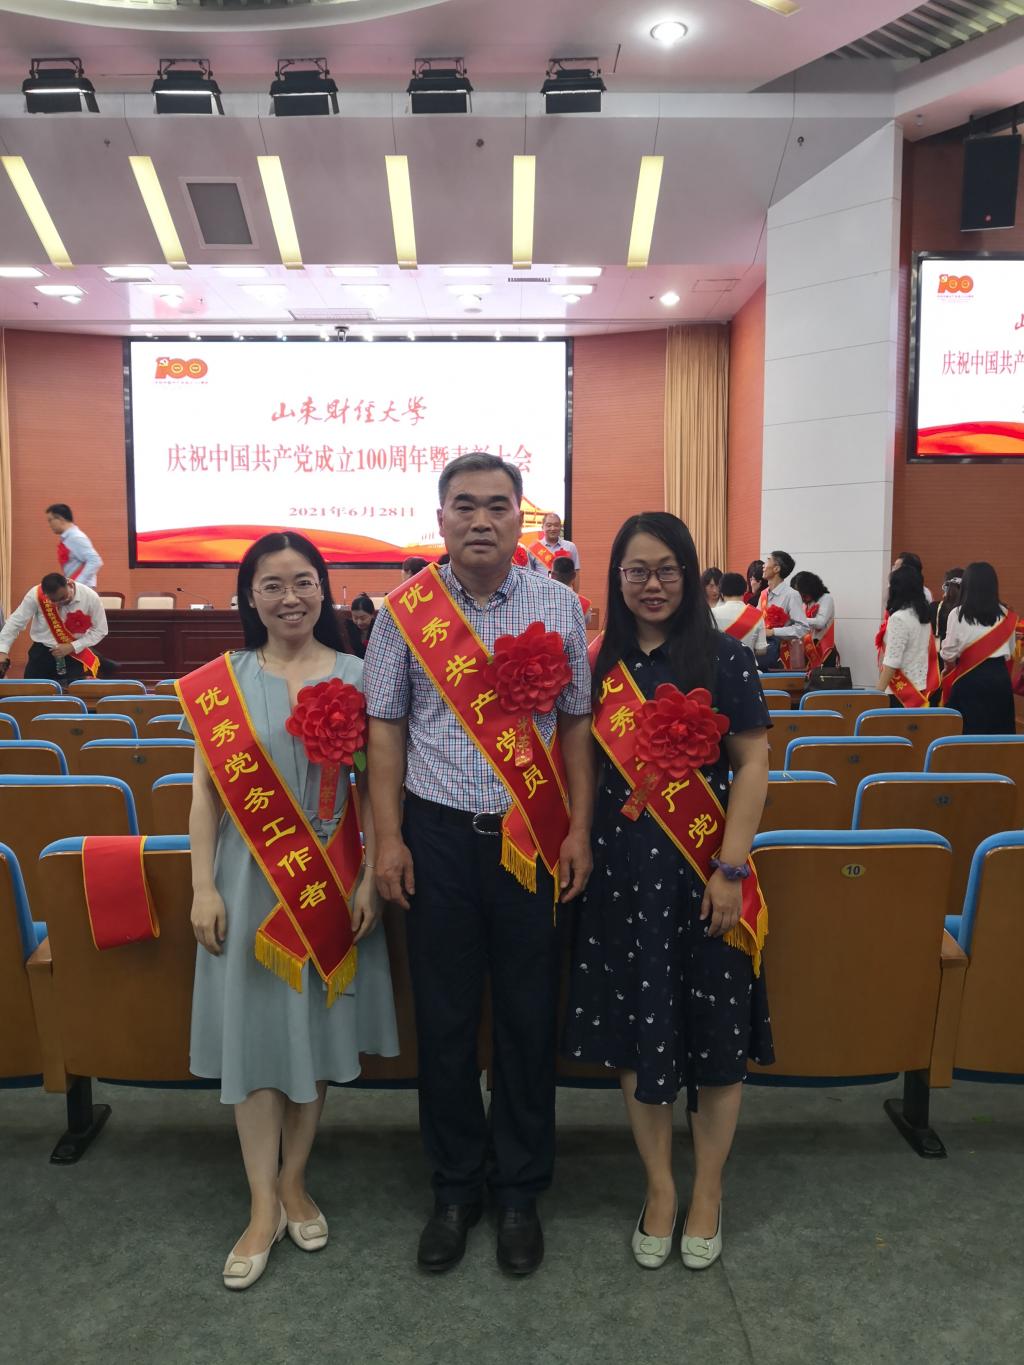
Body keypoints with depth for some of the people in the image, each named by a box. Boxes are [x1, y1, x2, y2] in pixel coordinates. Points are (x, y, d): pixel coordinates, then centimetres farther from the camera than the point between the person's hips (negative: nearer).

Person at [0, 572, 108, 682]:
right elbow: (15, 621, -7)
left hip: (77, 653, -1)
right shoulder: (36, 595, -18)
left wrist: (73, 647, -18)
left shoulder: (90, 597, -18)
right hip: (42, 652, 1)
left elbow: (100, 630, -9)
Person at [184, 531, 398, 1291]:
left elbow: (373, 785, -1)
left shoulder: (357, 676, -1)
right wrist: (203, 887, -4)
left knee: (319, 1025, 11)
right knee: (255, 1029, 5)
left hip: (331, 878, 1)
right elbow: (207, 790, 0)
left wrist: (371, 877, -6)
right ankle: (264, 1207, 21)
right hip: (251, 877, 0)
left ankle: (294, 1184, 32)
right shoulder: (221, 681, -1)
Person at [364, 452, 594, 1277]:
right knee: (445, 1019, 10)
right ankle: (455, 1189, 31)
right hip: (438, 834, 0)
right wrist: (389, 838, -3)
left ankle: (520, 1192, 30)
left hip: (532, 837, 0)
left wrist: (580, 831, -2)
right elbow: (386, 728, 3)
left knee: (529, 1019, 10)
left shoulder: (559, 607, 2)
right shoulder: (405, 612, 1)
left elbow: (577, 724, 4)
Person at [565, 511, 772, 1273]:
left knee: (712, 1034, 9)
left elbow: (753, 764, -7)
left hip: (702, 872, -3)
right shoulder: (600, 665, 5)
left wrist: (730, 868, -13)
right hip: (623, 873, 3)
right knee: (635, 1033, 11)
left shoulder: (723, 660, -5)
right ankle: (659, 1187, 32)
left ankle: (708, 1191, 32)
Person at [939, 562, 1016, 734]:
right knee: (998, 728, 11)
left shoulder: (958, 614, -9)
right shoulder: (1005, 615, 3)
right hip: (1000, 676, 4)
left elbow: (949, 654, -6)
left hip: (970, 678, -4)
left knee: (969, 731, 3)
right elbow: (1009, 652, 12)